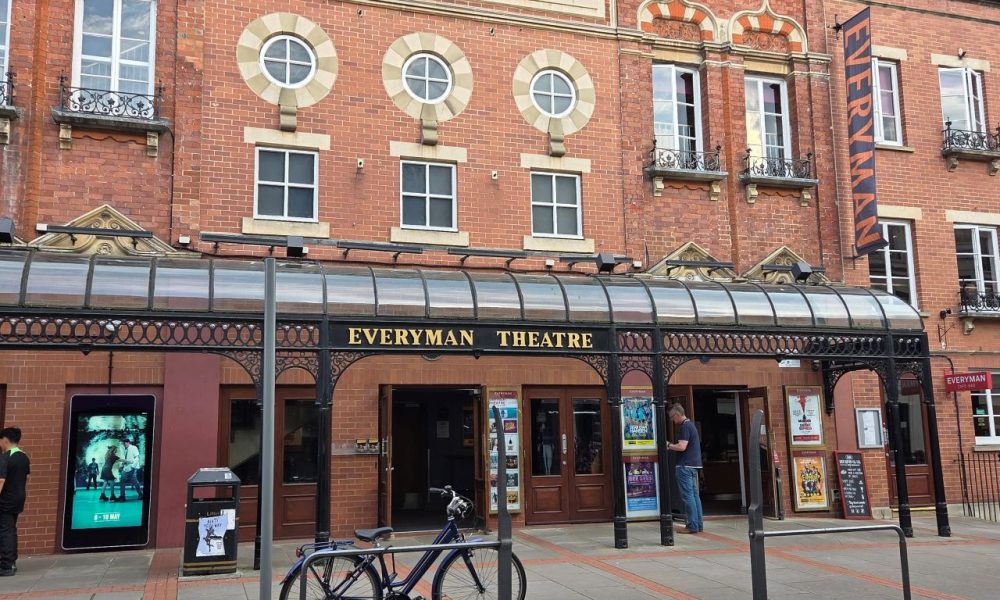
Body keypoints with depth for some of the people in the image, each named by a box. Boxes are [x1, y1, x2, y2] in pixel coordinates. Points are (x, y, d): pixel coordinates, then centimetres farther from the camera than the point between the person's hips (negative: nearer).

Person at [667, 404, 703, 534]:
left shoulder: (685, 427, -14)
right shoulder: (690, 425, 17)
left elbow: (682, 447, -22)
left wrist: (668, 445, -8)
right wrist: (671, 446, 16)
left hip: (685, 466, -10)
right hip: (693, 465, 10)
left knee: (688, 496, -6)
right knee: (694, 495, 11)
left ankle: (692, 526, -5)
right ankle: (699, 525, 14)